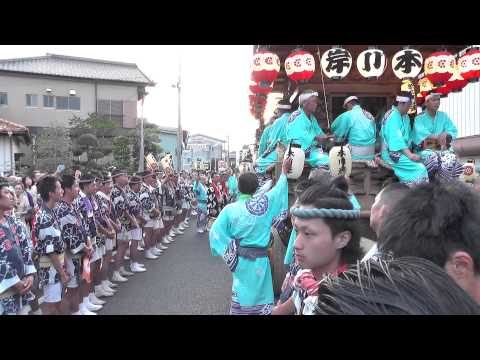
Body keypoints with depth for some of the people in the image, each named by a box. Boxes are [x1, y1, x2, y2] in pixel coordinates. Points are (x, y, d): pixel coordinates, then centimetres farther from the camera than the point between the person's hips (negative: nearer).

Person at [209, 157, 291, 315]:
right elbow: (279, 188, 7)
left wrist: (228, 253, 0)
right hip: (260, 260, 0)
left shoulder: (230, 209, -9)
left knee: (243, 295, 13)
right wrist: (284, 170, 22)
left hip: (241, 259, 0)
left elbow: (215, 232, -8)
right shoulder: (264, 202, -9)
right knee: (261, 295, 12)